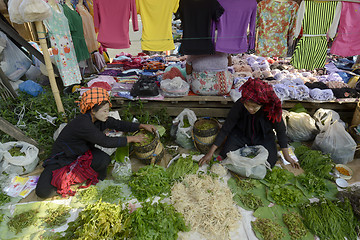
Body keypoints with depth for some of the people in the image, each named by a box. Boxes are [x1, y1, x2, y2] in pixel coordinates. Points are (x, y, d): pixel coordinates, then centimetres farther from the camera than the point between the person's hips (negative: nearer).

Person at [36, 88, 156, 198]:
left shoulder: (99, 119, -13)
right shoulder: (83, 124, -35)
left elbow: (118, 124, -1)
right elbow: (106, 142, -33)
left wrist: (142, 126, -8)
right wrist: (131, 139, -25)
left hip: (83, 151, 5)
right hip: (61, 157, -5)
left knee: (104, 160, -29)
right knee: (43, 192, -20)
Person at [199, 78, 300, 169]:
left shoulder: (271, 108, -30)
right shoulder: (239, 105, -30)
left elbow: (281, 131, -12)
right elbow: (225, 129, -21)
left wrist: (287, 156, -8)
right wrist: (210, 153, -21)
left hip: (263, 136, 0)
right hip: (241, 134, 0)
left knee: (269, 161, -17)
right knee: (226, 155, -16)